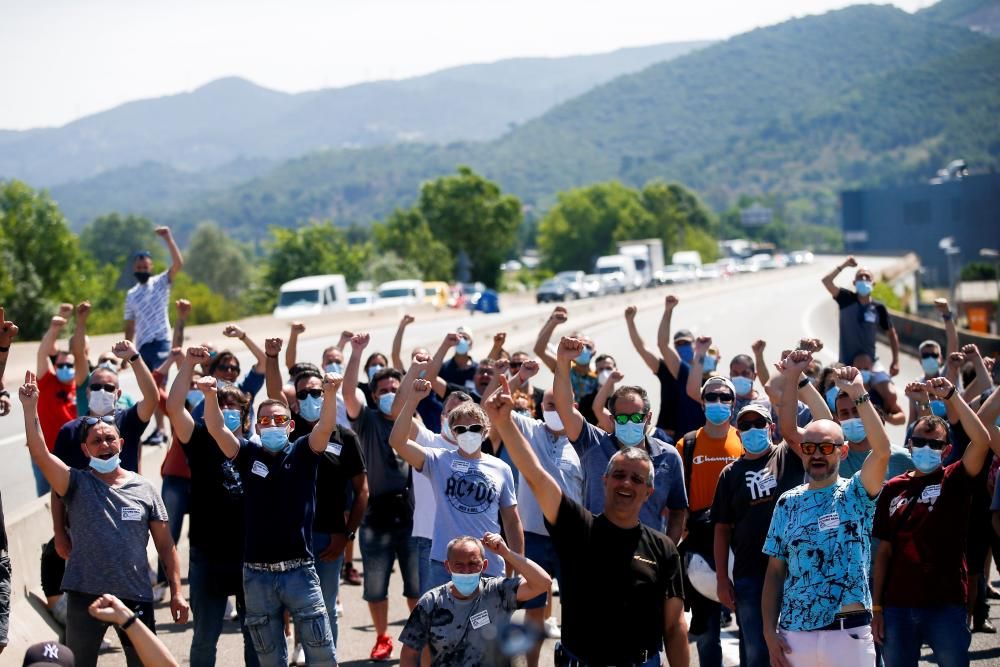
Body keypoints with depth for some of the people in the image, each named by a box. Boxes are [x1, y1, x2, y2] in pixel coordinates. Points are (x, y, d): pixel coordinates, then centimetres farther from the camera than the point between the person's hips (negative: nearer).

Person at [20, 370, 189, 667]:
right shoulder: (77, 484, 1)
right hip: (85, 596, -1)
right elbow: (39, 453, -14)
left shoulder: (144, 489, 6)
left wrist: (177, 592, 0)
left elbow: (165, 545, 7)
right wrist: (30, 408, -24)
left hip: (136, 597, 1)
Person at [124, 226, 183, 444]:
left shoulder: (161, 283, 4)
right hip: (142, 346, 6)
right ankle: (159, 428, 13)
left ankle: (160, 429, -18)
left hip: (160, 343, -6)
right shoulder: (131, 295, 17)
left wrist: (168, 238, -17)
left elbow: (178, 263, -11)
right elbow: (130, 326, 19)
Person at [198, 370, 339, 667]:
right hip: (257, 575, 1)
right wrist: (210, 396, -29)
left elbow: (326, 426, -14)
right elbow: (216, 429, -8)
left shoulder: (302, 453, 3)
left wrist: (330, 394, -35)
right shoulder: (248, 454, 6)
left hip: (300, 571, -1)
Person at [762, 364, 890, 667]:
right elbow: (775, 570, 9)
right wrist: (769, 630, 1)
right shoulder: (788, 503, 9)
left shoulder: (856, 494, 1)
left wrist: (859, 395, -20)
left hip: (849, 633, -3)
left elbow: (882, 450, -18)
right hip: (795, 633, 3)